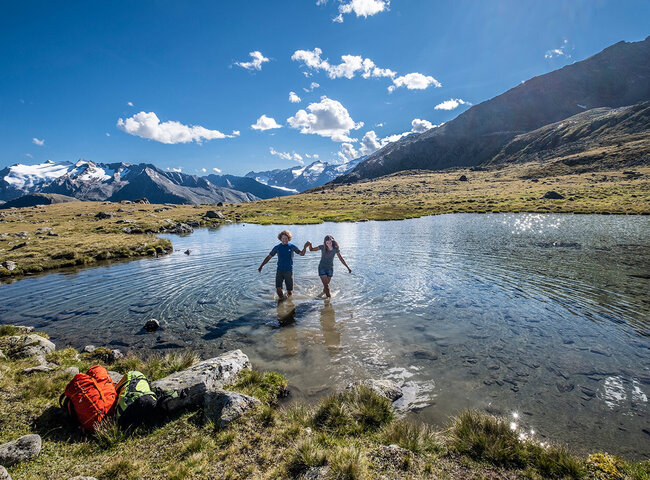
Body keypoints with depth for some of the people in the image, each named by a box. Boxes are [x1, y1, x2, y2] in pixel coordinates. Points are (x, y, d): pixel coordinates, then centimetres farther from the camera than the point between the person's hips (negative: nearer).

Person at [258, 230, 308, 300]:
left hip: (289, 271, -1)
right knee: (278, 288, -14)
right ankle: (282, 299, 14)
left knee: (289, 291, 2)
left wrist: (305, 247, -15)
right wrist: (261, 266, 5)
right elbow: (269, 257, 9)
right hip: (279, 270, 1)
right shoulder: (277, 247, 3)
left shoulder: (292, 246, 1)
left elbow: (302, 254, 4)